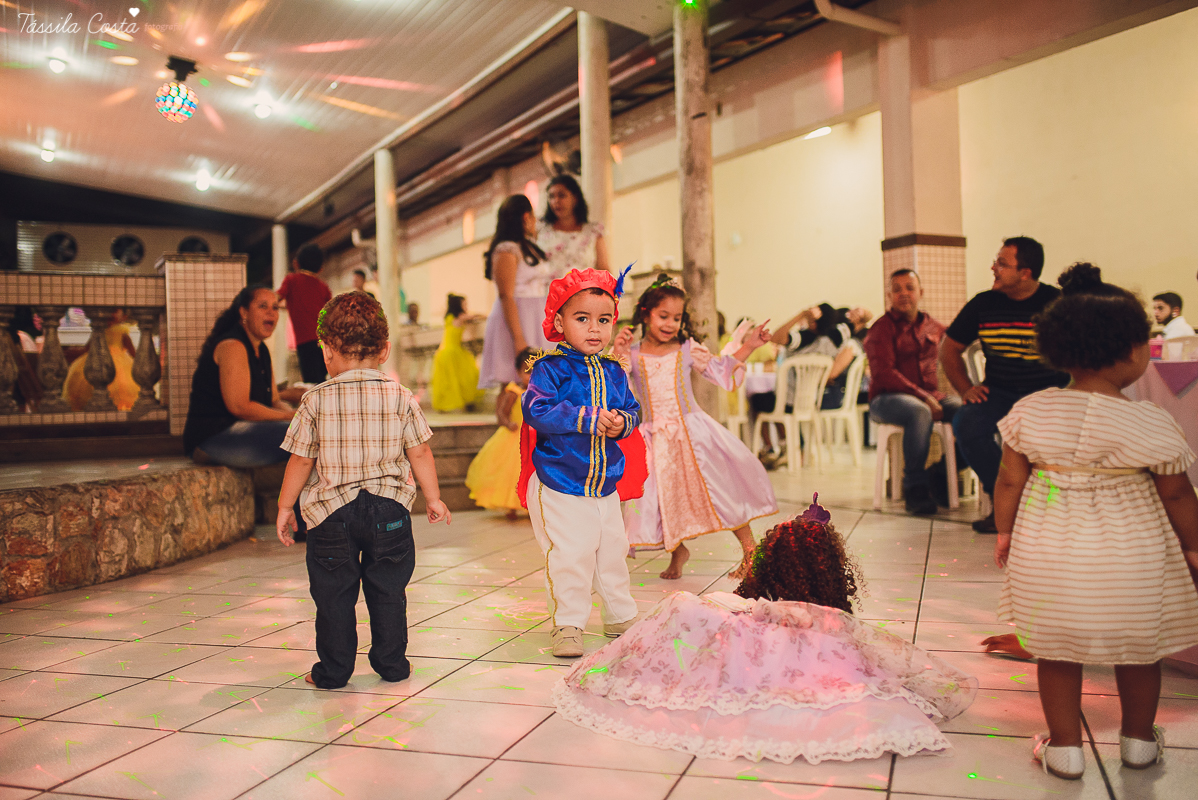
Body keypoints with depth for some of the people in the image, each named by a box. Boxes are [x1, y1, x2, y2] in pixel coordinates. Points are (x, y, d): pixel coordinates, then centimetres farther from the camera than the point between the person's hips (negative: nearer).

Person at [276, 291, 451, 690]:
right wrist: (434, 499, 13)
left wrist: (285, 507, 11)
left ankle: (333, 669, 18)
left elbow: (301, 460, -1)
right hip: (388, 507, 1)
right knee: (387, 590, 13)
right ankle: (391, 663, 23)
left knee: (333, 593, 11)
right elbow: (419, 453, 0)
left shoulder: (316, 401, -5)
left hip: (332, 510, -1)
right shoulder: (400, 398, -3)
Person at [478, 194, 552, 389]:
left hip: (537, 320, 9)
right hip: (516, 320, -9)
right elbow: (506, 296, -16)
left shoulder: (530, 249, 20)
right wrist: (518, 339, -23)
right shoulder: (507, 250, -8)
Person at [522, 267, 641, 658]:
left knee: (613, 553, 17)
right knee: (569, 558, -3)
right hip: (558, 487, -5)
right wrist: (586, 419, -26)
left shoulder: (614, 371, 6)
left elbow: (633, 410, 10)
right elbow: (535, 410, -23)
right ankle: (568, 625, 15)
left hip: (606, 486, 5)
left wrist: (621, 423, -14)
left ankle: (620, 616, 36)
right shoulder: (551, 368, -12)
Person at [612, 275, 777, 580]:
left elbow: (722, 372, 6)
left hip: (692, 433, 0)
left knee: (719, 489, -2)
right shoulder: (633, 354, -1)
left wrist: (747, 347, -2)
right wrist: (617, 355, -19)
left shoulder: (688, 350, 1)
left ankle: (750, 550, 12)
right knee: (664, 496, 5)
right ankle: (678, 551, 31)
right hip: (656, 438, 1)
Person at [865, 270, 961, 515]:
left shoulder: (933, 327, 17)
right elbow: (883, 373, -11)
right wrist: (923, 397, -20)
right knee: (920, 412, -38)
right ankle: (915, 488, -30)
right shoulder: (882, 329, 1)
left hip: (930, 395, 5)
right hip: (887, 398, -5)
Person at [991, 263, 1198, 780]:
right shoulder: (1151, 424, -13)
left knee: (1057, 651, 14)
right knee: (1139, 649, 21)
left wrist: (1004, 532, 10)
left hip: (1048, 553, 1)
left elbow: (1009, 481, -3)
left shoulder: (1031, 412, -9)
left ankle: (1065, 747, 24)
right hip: (1130, 557, 0)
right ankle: (1138, 741, 39)